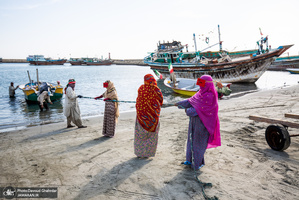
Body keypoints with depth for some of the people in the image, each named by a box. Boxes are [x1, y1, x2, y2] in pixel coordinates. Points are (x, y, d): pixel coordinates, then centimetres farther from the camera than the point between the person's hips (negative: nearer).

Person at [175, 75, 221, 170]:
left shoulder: (210, 96, -19)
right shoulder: (201, 92, 8)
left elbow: (201, 108, -21)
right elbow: (192, 100, 10)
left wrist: (189, 111, -14)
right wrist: (180, 103, 4)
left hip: (202, 122, -8)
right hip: (195, 120, 8)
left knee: (198, 142, 2)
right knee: (192, 139, 14)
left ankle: (198, 162, 18)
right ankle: (190, 160, 28)